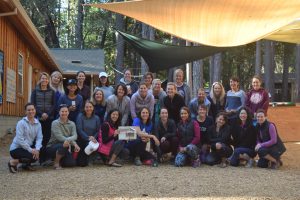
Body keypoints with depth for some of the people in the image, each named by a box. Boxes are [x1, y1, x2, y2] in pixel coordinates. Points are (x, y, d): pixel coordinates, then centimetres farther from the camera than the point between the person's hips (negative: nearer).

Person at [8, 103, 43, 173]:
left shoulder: (38, 124, 3)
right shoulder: (21, 123, -13)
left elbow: (39, 138, -6)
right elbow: (20, 139, -21)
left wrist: (37, 149, -24)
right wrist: (30, 150, -25)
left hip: (29, 147, 6)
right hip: (16, 148, -6)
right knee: (33, 156, -27)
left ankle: (27, 164, 8)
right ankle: (13, 162, -5)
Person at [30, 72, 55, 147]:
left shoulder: (52, 92, 11)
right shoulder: (35, 91, 8)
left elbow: (54, 105, 6)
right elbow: (32, 104, 1)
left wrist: (48, 114, -10)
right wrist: (41, 114, -11)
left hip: (49, 118, 1)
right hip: (38, 118, -1)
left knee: (47, 136, -4)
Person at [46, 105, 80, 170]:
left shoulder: (72, 124, 4)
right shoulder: (55, 123, -10)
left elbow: (75, 136, -12)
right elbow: (59, 137, -22)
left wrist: (68, 140, -36)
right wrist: (74, 143, -32)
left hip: (65, 148, 5)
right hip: (52, 147, -5)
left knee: (72, 163, -17)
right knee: (64, 145, -36)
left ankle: (60, 159, 16)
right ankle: (56, 163, -11)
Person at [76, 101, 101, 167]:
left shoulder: (96, 118, 4)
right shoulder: (80, 116, -5)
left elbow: (98, 131, 2)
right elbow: (79, 130, -14)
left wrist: (93, 138, -18)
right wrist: (88, 138, -25)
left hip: (92, 141, 4)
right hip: (81, 141, -4)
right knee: (81, 163, -12)